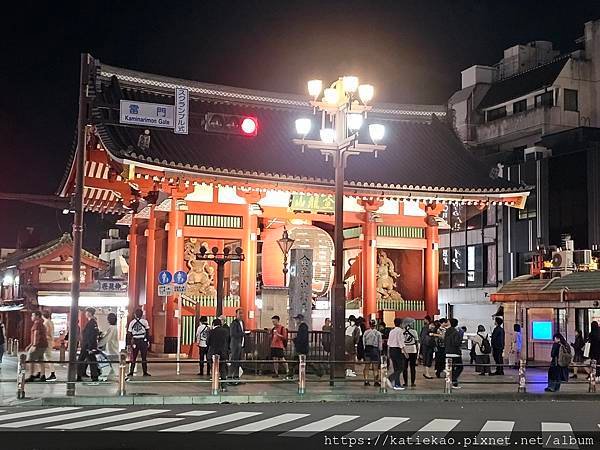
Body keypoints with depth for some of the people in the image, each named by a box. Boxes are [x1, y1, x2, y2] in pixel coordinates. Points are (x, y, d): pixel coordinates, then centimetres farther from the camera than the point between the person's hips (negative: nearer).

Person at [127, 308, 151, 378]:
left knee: (133, 357, 9)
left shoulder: (131, 323, 1)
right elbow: (147, 332, -2)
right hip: (143, 341, -2)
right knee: (144, 358, 4)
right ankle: (145, 372, 6)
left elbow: (129, 333, 3)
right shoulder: (144, 322, -4)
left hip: (135, 341, 2)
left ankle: (131, 372, 8)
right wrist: (148, 341, 6)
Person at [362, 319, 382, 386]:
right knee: (375, 366, 4)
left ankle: (366, 380, 6)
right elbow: (380, 344, -1)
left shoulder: (365, 332, 1)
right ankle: (376, 381, 3)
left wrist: (365, 348, 9)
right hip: (375, 349, -2)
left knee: (367, 366, 8)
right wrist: (380, 351, 8)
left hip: (367, 349, 2)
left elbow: (363, 342, 2)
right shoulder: (378, 333, -4)